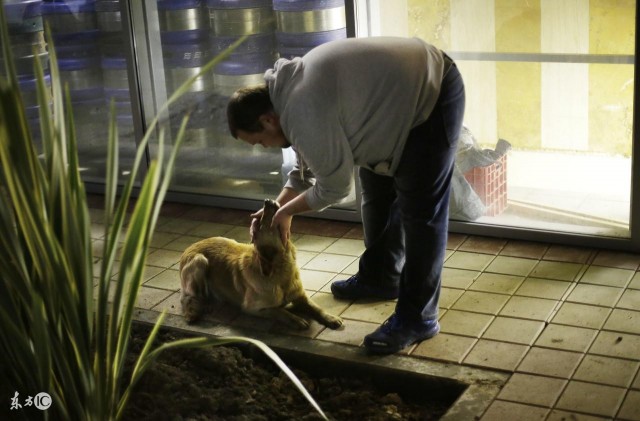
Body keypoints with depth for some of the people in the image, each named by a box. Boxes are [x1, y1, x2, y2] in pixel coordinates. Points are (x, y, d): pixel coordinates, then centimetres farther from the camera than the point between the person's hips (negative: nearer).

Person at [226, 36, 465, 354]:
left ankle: (418, 318, -4)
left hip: (431, 92, -10)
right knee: (377, 192, 19)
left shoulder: (303, 112, -28)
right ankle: (380, 278, 36)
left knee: (419, 210, -10)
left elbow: (335, 187, -17)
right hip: (399, 92, 10)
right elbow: (307, 163, 16)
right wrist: (279, 209, 9)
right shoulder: (290, 90, 3)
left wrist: (285, 210, -2)